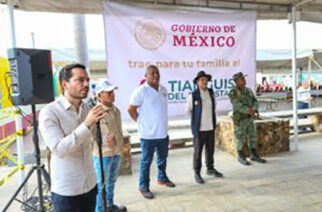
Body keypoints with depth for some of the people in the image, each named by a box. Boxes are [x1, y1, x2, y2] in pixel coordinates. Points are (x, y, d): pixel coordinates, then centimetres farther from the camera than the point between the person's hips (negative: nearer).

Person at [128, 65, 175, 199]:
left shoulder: (163, 89, 7)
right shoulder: (141, 90, -15)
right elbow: (131, 109, -12)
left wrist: (161, 124, 13)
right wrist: (142, 122, -5)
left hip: (163, 132, 7)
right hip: (148, 133, -7)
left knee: (163, 158, 21)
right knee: (146, 161, 6)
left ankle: (162, 178, 42)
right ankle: (144, 187, 22)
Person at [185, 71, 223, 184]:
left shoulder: (211, 93, 4)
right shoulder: (193, 95, -11)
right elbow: (188, 110, 0)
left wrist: (210, 118, 14)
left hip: (211, 127, 5)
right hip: (199, 128, -5)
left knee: (210, 149, 16)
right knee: (198, 151, 4)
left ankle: (210, 168, 34)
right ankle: (197, 173, 18)